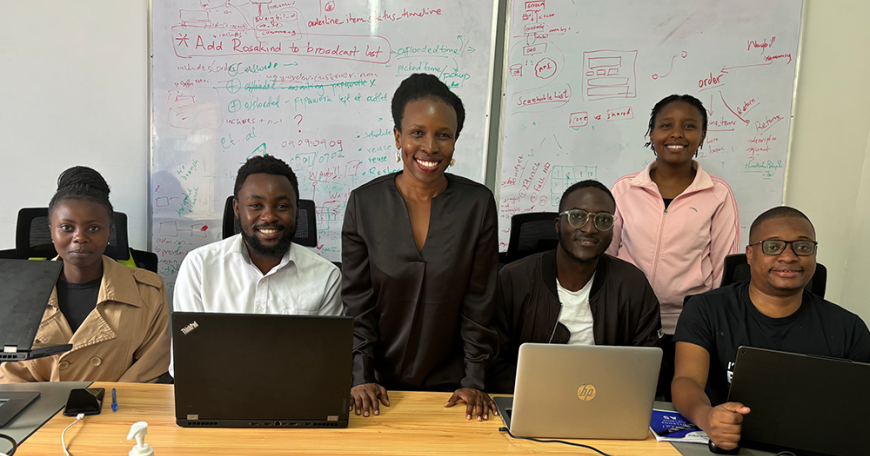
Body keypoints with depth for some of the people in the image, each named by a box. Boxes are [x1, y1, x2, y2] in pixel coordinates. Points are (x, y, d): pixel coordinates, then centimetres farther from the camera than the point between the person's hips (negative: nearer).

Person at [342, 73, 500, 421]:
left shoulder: (478, 203, -8)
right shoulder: (364, 202, -8)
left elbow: (479, 304, -5)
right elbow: (356, 300, -4)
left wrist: (474, 381, -7)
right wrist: (361, 377, -10)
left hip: (449, 381, 0)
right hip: (382, 381, 0)